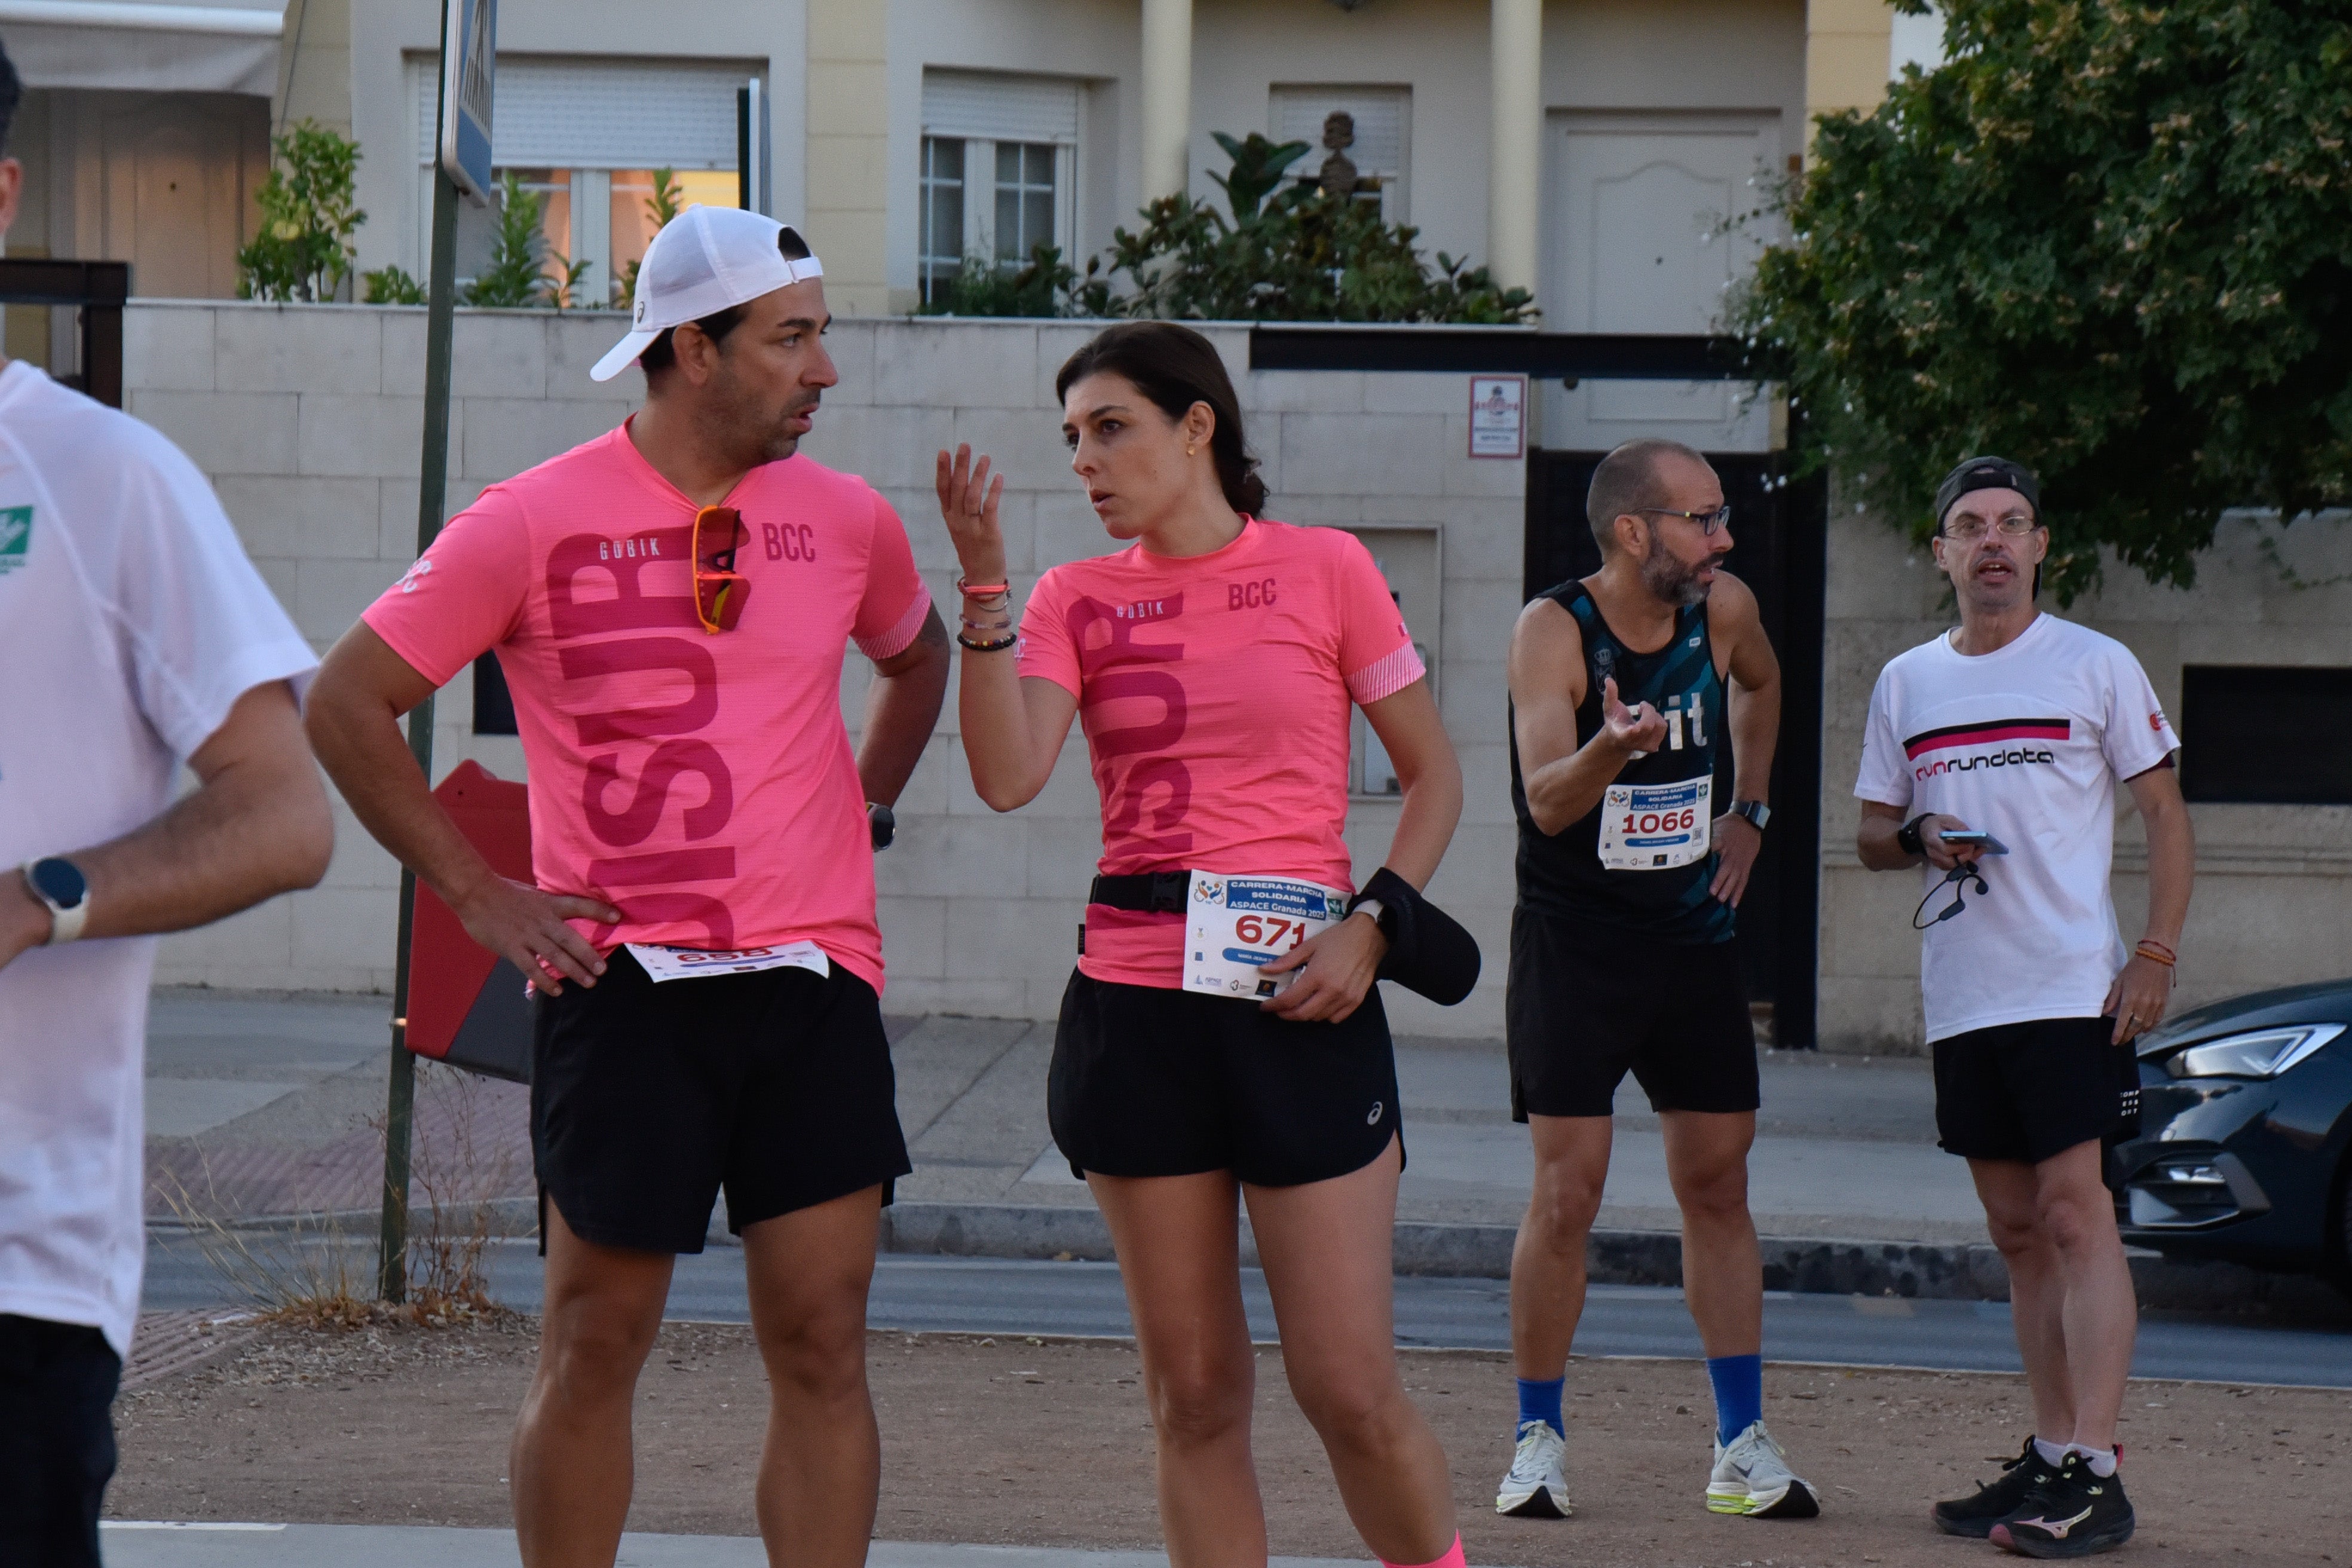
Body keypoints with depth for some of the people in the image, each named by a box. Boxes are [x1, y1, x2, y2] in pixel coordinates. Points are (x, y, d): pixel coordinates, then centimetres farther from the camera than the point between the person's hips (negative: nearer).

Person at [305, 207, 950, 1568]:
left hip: (813, 982, 3)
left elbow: (917, 657, 29)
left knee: (823, 1342, -1)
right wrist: (477, 894, -1)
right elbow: (348, 703, 1)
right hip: (624, 985, -3)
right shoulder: (534, 525, -5)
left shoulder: (848, 520, 6)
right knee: (596, 1344, 2)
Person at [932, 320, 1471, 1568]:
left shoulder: (1324, 569, 2)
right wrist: (985, 586, -13)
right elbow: (1007, 777, -8)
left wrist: (1372, 927, -7)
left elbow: (1433, 776, 7)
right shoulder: (1078, 599, 8)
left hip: (1299, 1003, -3)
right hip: (1136, 1003, 3)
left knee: (1350, 1388, -6)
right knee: (1193, 1392, 5)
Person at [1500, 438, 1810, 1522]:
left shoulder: (1724, 610, -1)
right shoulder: (1554, 630, -16)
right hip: (1575, 945, -5)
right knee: (1565, 1197, -6)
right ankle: (1538, 1440, 8)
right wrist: (1610, 749, -46)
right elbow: (1547, 803, -26)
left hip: (1693, 939, 5)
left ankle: (1743, 1447, 12)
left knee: (1719, 1185, 6)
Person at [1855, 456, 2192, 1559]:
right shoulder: (1906, 682, 14)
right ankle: (2050, 1457, 14)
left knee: (2074, 1213, -12)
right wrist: (1920, 838, -6)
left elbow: (2165, 814, 1)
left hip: (2073, 989, -5)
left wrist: (2156, 953, -10)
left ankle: (2094, 1473, -15)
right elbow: (1871, 836, 18)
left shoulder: (2098, 666, 1)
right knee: (2017, 1229, 9)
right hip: (1959, 998, 5)